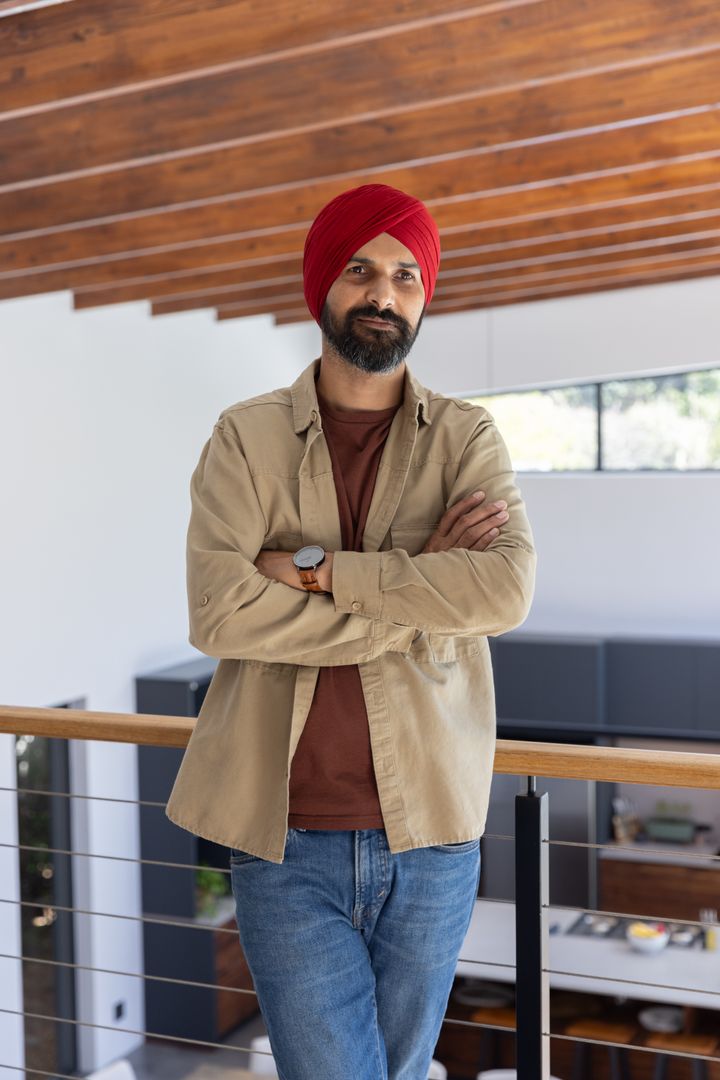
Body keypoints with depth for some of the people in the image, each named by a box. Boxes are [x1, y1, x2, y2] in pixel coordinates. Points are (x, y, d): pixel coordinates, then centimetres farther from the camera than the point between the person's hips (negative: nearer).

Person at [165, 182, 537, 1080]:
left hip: (431, 837, 2)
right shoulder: (246, 437, 0)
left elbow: (508, 590, -15)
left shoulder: (466, 438, 3)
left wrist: (317, 567, -16)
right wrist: (419, 591, -14)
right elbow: (218, 610, -15)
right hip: (286, 843, -2)